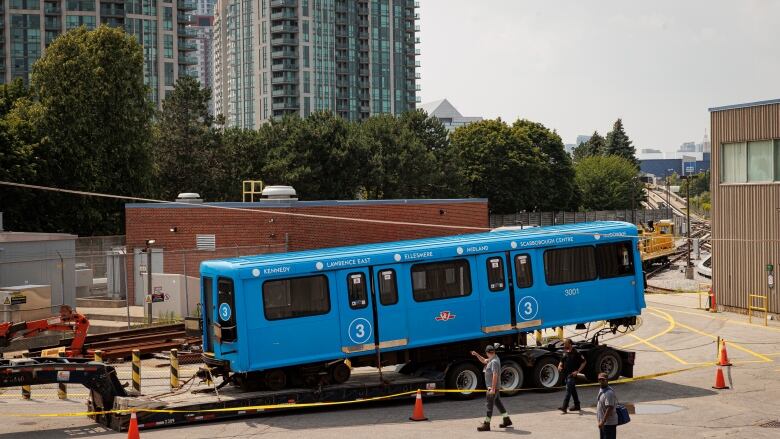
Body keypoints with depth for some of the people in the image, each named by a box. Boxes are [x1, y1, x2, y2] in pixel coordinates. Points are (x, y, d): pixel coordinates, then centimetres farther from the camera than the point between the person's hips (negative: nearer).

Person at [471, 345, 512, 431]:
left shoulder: (494, 362, -21)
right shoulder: (492, 359, 10)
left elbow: (495, 376, -27)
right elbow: (484, 361, 28)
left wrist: (492, 389, -28)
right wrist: (477, 355, 15)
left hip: (493, 387, -10)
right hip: (493, 387, 10)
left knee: (489, 405, -6)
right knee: (498, 403, 18)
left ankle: (486, 425, -4)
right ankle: (507, 420, 26)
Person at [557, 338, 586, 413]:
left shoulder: (576, 353, -13)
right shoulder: (565, 352, 9)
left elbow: (584, 362, -10)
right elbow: (562, 361, 22)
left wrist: (577, 371, -15)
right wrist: (560, 366, -1)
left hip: (572, 375, -8)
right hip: (566, 374, 8)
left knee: (569, 390, -12)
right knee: (573, 390, 16)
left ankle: (564, 407, -18)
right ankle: (577, 405, 25)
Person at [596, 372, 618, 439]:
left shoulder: (609, 393, -22)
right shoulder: (601, 390, 9)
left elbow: (609, 408, -26)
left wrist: (603, 421, -27)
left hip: (609, 423, -10)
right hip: (603, 422, 10)